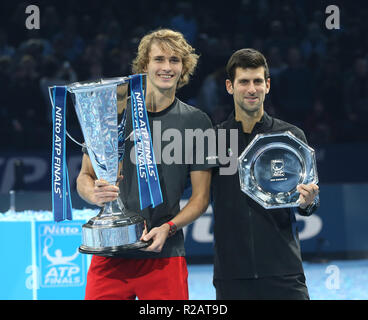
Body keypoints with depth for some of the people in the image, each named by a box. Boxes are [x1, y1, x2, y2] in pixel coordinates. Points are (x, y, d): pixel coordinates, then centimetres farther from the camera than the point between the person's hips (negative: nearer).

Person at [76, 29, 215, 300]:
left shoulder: (197, 122, 5)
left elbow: (201, 196, 5)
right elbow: (85, 176, 12)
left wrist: (167, 228, -11)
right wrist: (94, 193, -11)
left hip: (164, 255, -1)